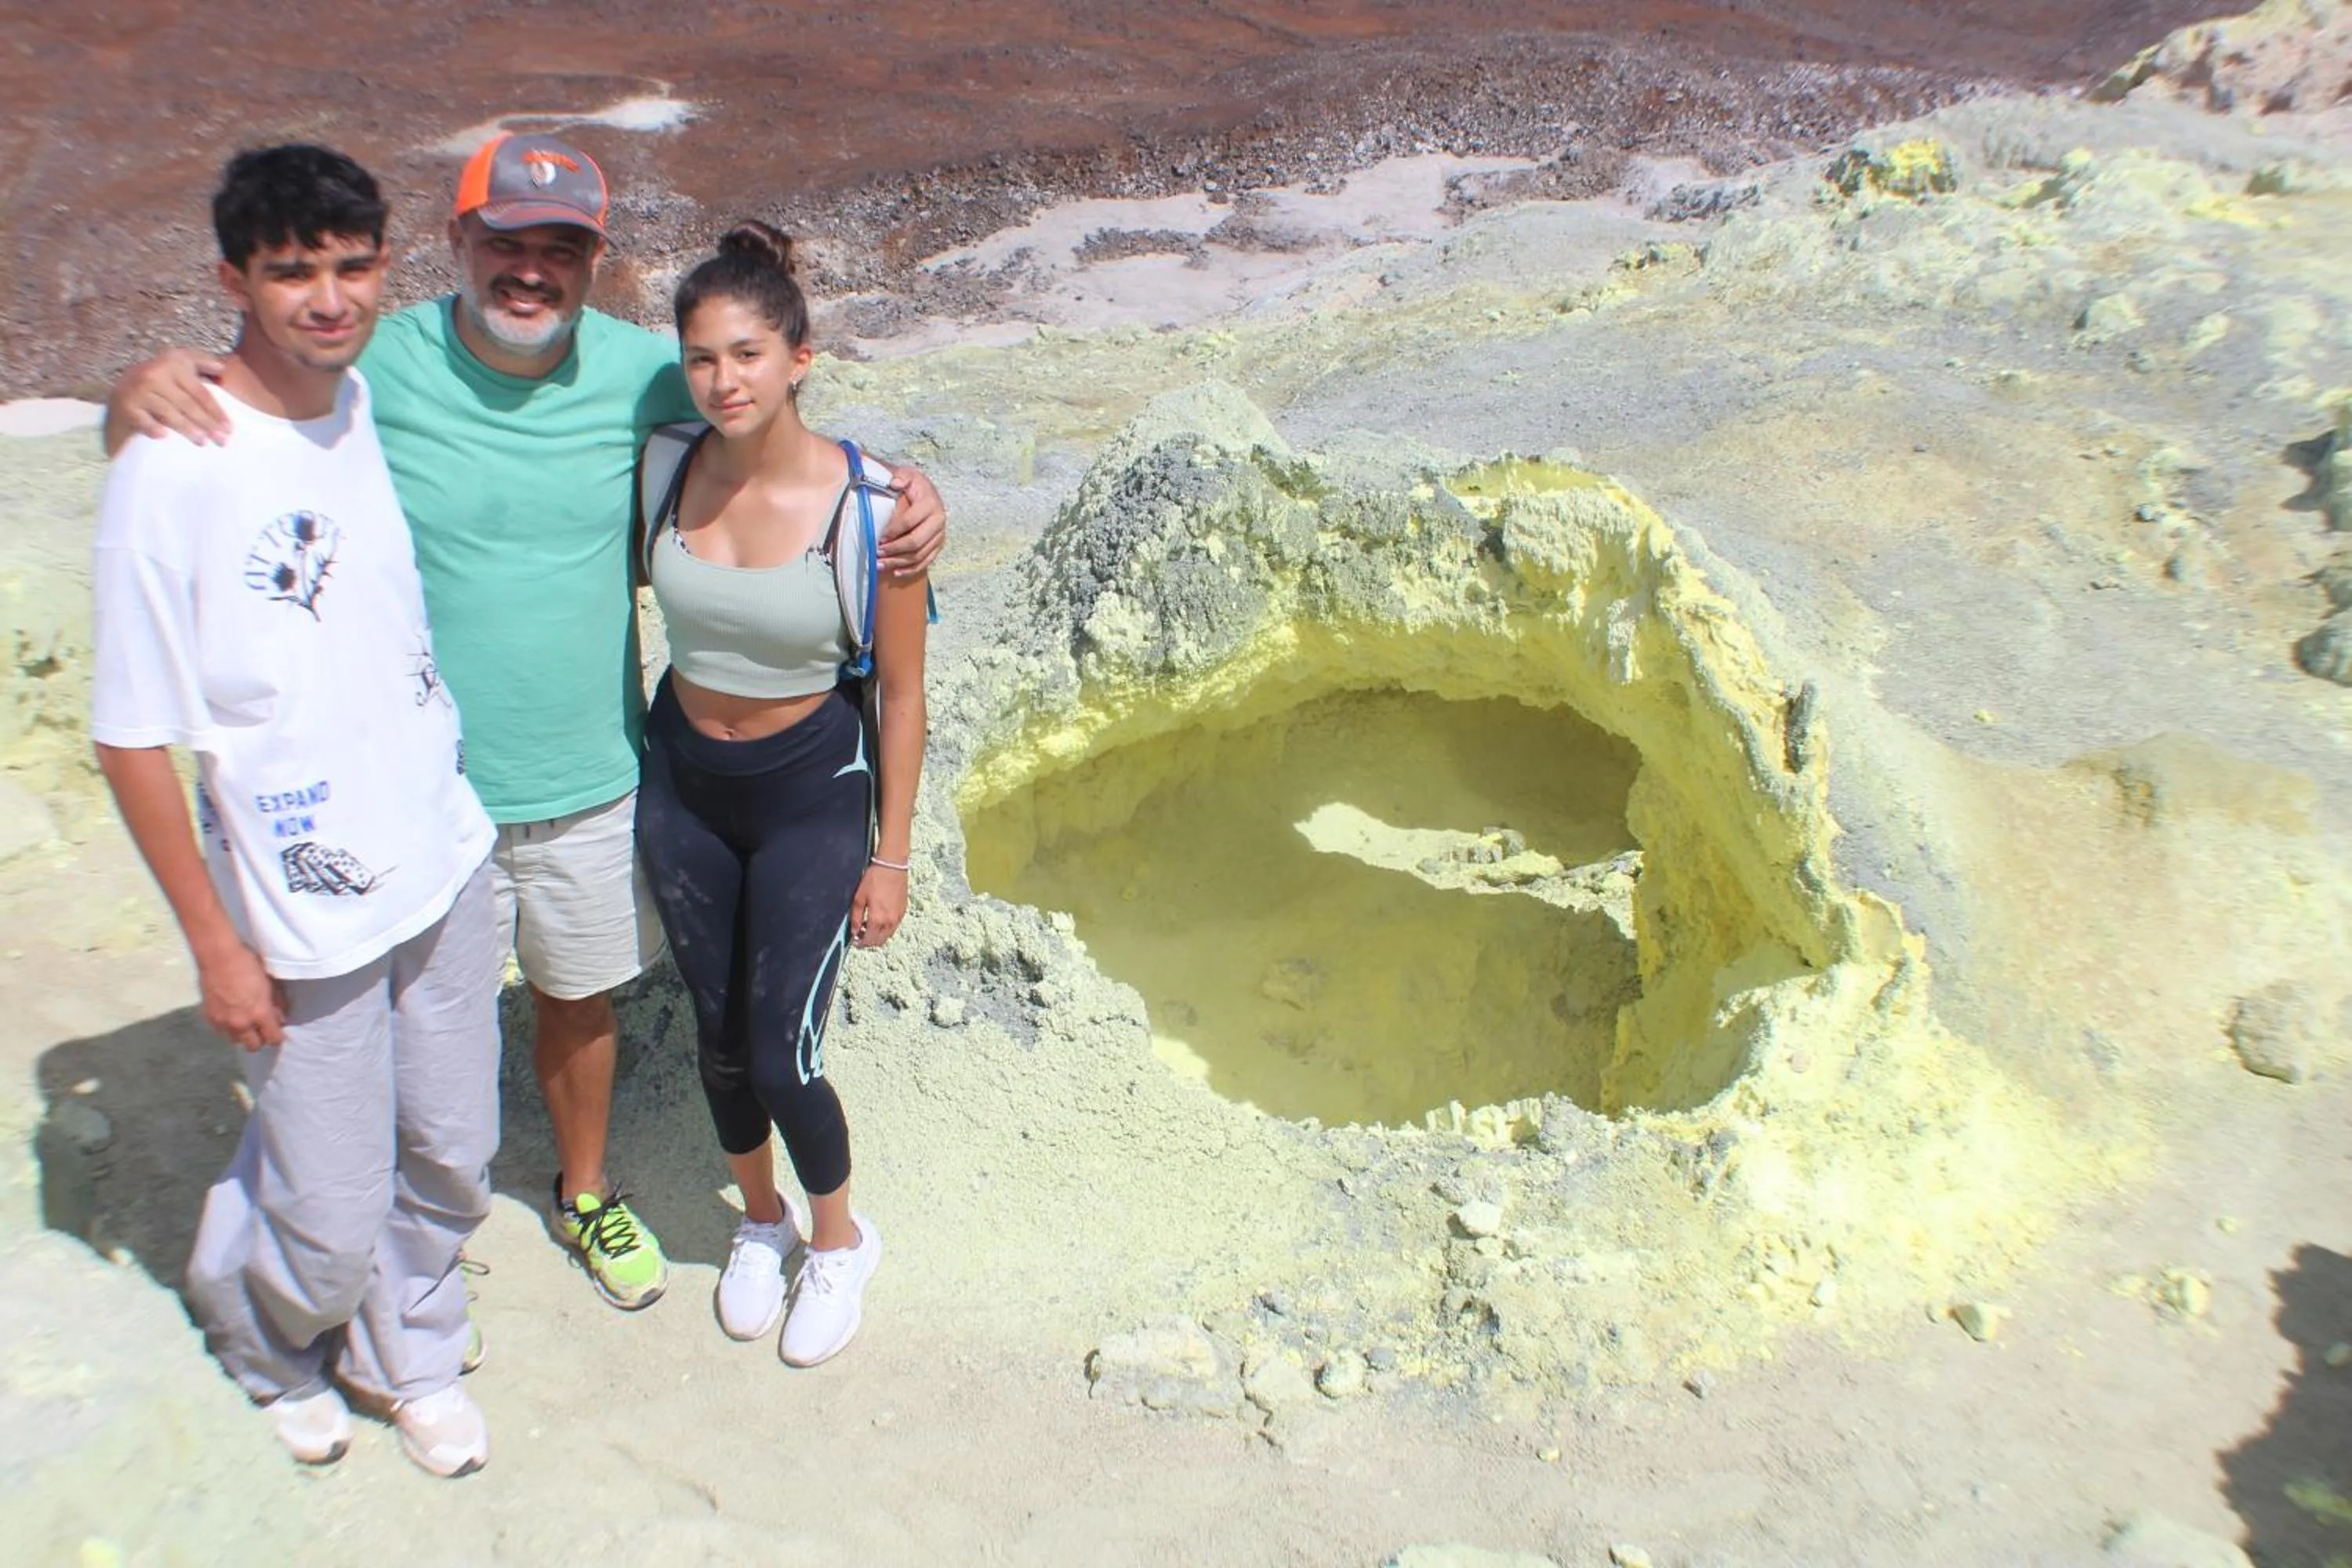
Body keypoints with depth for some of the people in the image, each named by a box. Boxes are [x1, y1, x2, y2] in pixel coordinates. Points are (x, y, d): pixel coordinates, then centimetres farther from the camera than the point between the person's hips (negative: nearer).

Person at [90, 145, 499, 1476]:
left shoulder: (382, 402, -1)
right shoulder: (173, 470, -19)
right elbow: (132, 739, -14)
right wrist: (217, 946, -10)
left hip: (446, 865, 5)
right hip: (303, 917, -5)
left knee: (453, 1161, 20)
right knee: (331, 1220, 10)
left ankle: (411, 1355, 49)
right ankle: (271, 1341, 47)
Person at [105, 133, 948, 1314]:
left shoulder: (640, 374, -9)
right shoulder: (373, 367, -15)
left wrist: (902, 493, -14)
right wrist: (142, 389, -29)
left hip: (592, 781, 2)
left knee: (577, 997, 23)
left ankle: (584, 1192, 50)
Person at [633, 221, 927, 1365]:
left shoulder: (869, 504, -19)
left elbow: (901, 692, -11)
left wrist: (890, 855, -7)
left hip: (812, 794, -4)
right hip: (681, 780, 4)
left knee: (782, 1059, -1)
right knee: (718, 1032, 17)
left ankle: (841, 1241, 31)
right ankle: (761, 1225, 44)